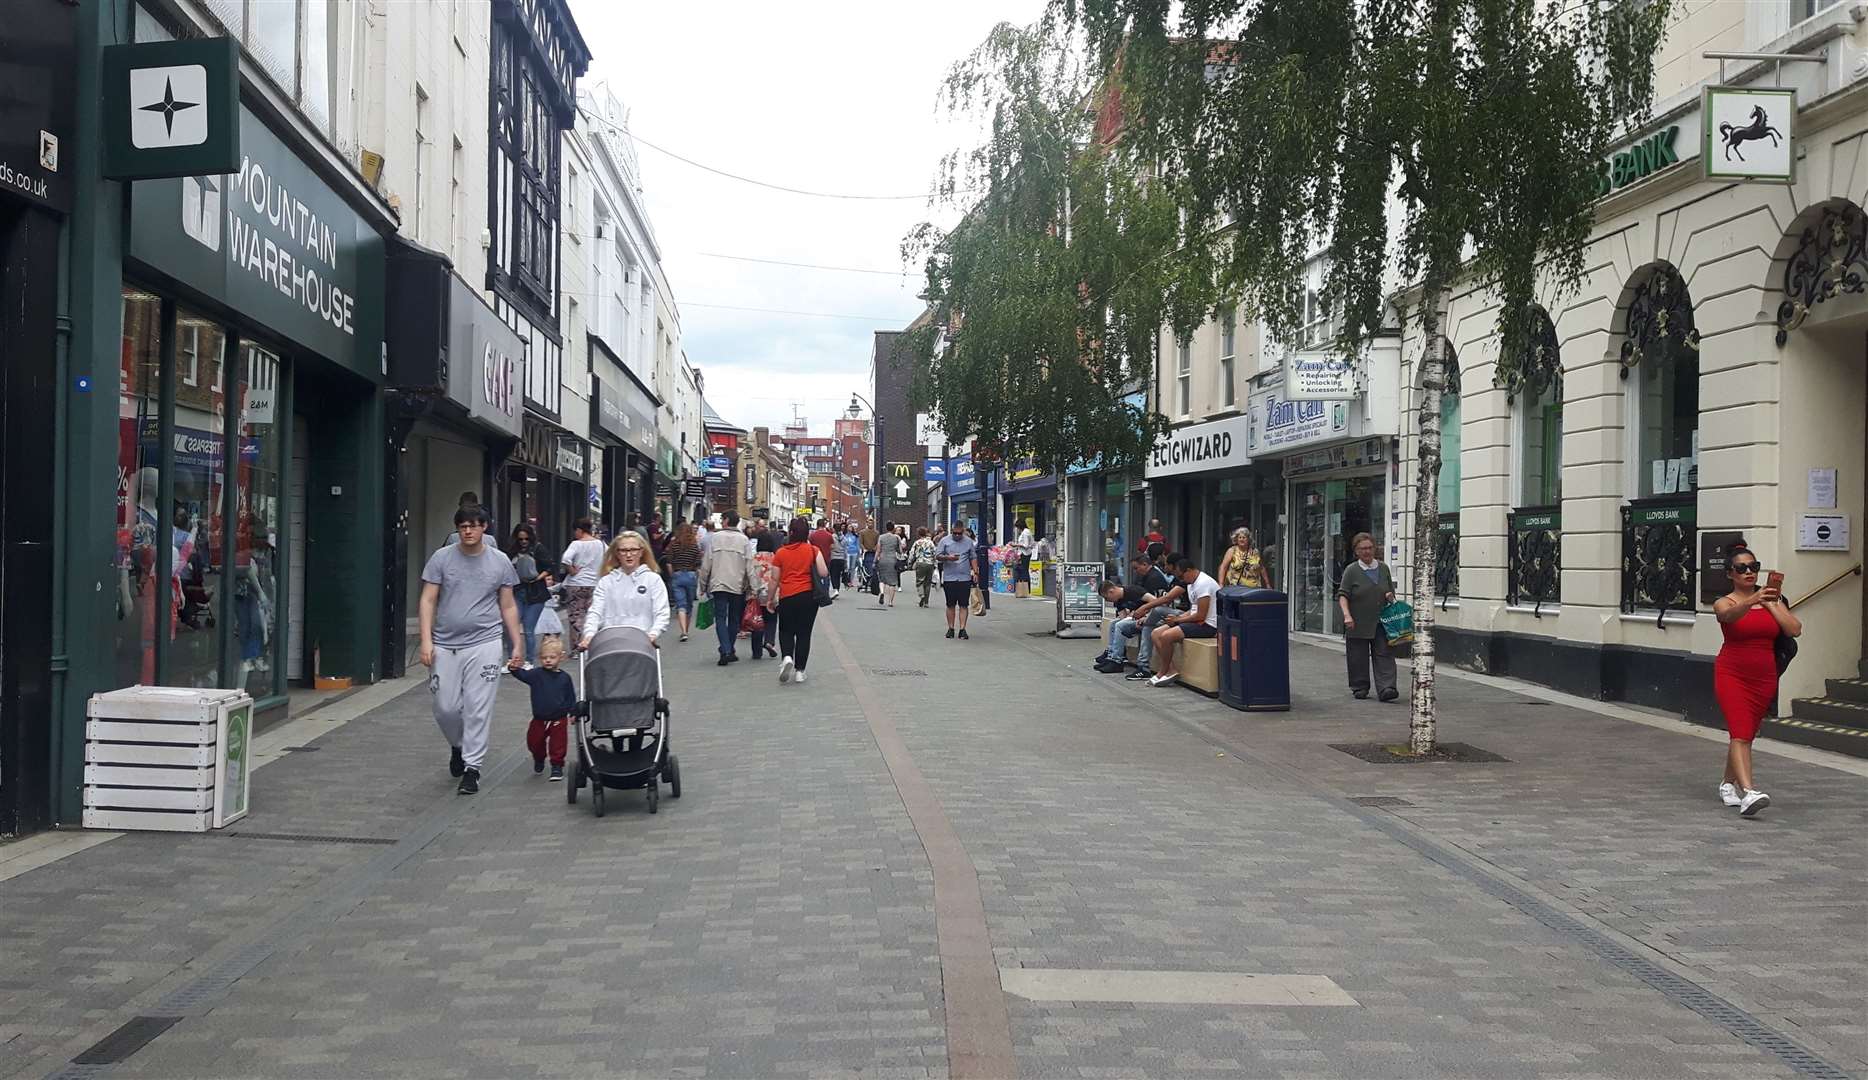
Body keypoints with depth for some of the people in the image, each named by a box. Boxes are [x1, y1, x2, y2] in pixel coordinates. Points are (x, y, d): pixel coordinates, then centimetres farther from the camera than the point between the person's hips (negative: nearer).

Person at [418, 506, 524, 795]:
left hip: (484, 645, -1)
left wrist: (518, 644, 6)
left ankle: (472, 768, 6)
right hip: (445, 646, 1)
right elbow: (428, 601, 1)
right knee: (446, 708, 6)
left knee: (478, 710, -3)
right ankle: (457, 746, 35)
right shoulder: (442, 558, 2)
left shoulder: (500, 562, 4)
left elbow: (508, 607, 10)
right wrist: (426, 640, -8)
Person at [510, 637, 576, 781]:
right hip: (539, 719, 2)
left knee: (558, 743, 0)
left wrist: (573, 713, 2)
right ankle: (539, 759, 41)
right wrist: (514, 669, -45)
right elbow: (523, 675, -24)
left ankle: (557, 766, 16)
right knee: (534, 742, 13)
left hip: (559, 719, -2)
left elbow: (571, 696, 5)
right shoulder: (536, 674, -6)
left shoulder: (564, 677, -3)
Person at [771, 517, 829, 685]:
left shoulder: (780, 553, 0)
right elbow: (824, 573, -7)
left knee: (786, 631, 15)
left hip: (787, 597, 0)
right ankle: (799, 671, 9)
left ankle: (787, 657, -13)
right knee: (804, 633, 9)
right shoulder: (813, 550, -2)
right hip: (809, 596, 0)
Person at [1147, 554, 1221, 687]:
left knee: (1166, 636, -23)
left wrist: (1178, 620, -10)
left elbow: (1201, 615, -21)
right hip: (1196, 621, 11)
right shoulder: (1191, 583, 15)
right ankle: (1171, 670, -8)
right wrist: (1176, 617, 3)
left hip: (1207, 625, -11)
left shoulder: (1203, 583, -19)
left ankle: (1164, 672, -5)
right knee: (1156, 633, 1)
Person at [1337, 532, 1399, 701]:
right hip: (1358, 624, -3)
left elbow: (1391, 590, 22)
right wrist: (1347, 615, -21)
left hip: (1380, 622, 3)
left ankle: (1385, 688, -13)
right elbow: (1343, 594, -8)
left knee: (1384, 655, -7)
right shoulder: (1351, 570, -4)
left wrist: (1390, 596, -1)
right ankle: (1360, 688, 17)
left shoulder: (1383, 568, 10)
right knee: (1358, 658, 3)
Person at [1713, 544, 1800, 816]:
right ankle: (1748, 792, -32)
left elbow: (1795, 630, -6)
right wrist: (1753, 600, -48)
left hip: (1764, 678, 4)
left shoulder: (1772, 601, 7)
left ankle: (1728, 783, 35)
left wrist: (1771, 604, -9)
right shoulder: (1724, 602, -4)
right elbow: (1728, 614, -30)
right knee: (1740, 733, -19)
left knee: (1746, 734, 15)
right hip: (1732, 675, -4)